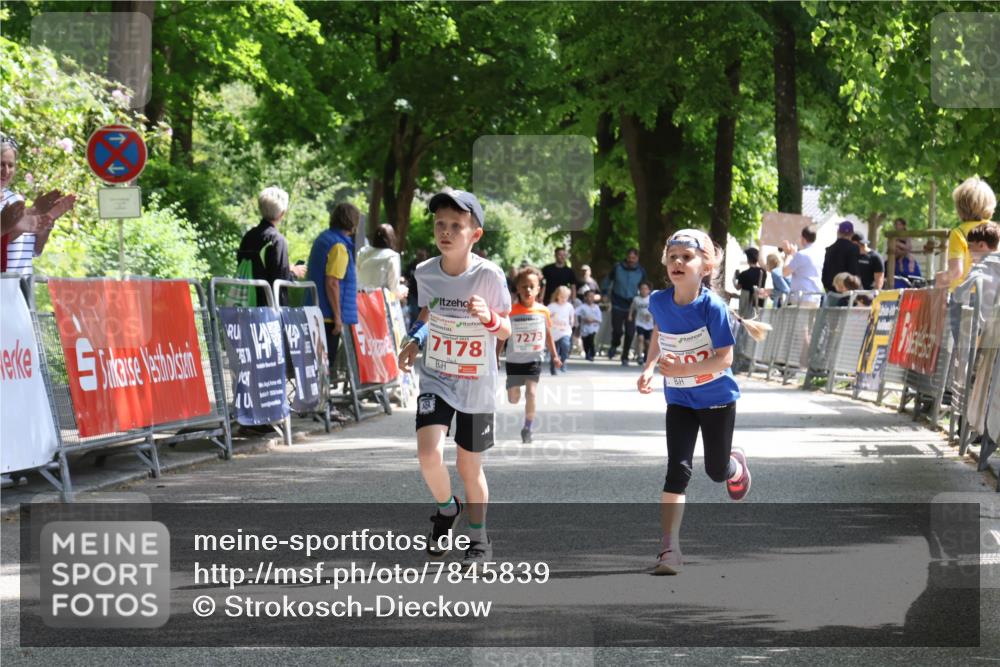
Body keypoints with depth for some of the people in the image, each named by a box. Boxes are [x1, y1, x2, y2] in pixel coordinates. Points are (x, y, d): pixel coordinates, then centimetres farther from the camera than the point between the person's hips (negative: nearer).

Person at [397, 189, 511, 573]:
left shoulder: (489, 275, -16)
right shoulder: (425, 273, -7)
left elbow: (506, 332, -10)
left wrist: (489, 317, -30)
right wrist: (414, 340, 0)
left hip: (477, 386, -2)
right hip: (436, 379, 2)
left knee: (469, 467, 8)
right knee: (429, 453, -18)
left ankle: (479, 542, 29)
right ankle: (446, 509, 12)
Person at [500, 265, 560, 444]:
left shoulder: (543, 311, -5)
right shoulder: (511, 312, -10)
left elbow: (548, 335, 9)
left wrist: (554, 355, 13)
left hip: (534, 359, 0)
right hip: (514, 360, 0)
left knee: (531, 392, -14)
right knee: (513, 399, 6)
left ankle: (527, 429, 2)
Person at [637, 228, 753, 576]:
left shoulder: (713, 307, -23)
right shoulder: (658, 302, -10)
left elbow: (725, 358, -23)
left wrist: (683, 369, -34)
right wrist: (649, 367, 0)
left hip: (717, 399, -2)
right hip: (679, 400, 2)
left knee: (716, 470, 11)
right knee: (677, 470, -10)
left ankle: (736, 465, 50)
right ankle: (670, 549, -13)